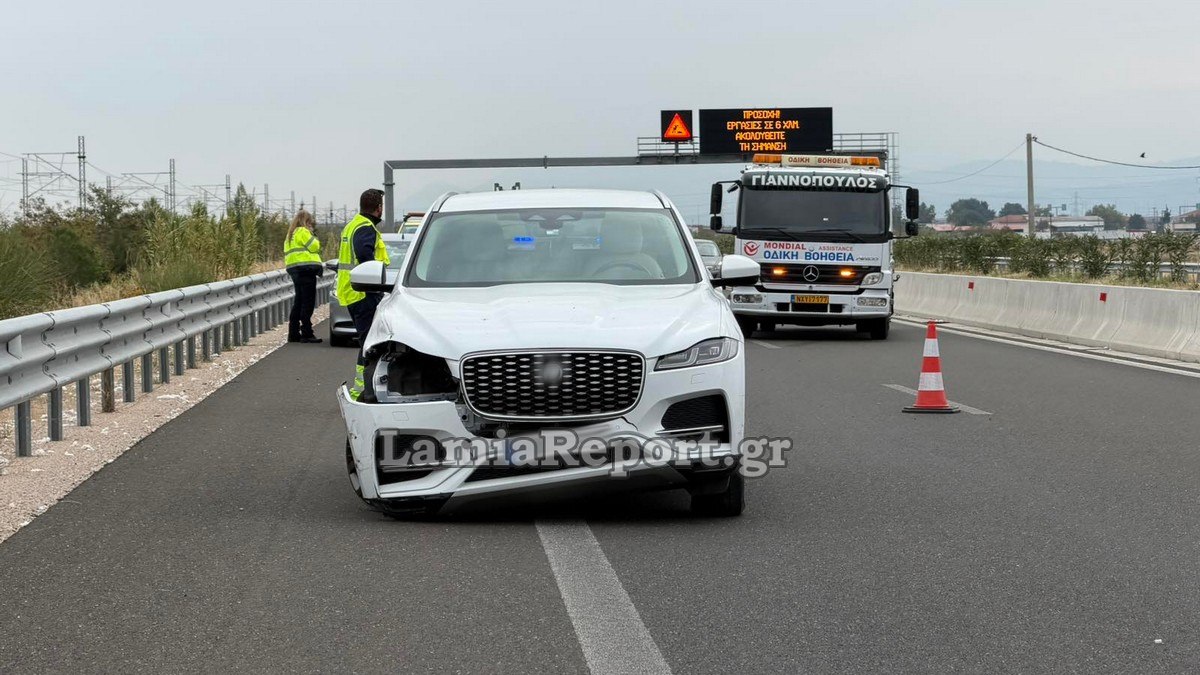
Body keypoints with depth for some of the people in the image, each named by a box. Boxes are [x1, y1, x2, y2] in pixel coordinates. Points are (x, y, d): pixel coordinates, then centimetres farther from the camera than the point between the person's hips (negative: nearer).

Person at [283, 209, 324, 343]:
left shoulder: (291, 234, 21)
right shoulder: (303, 232, -8)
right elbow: (314, 247, -11)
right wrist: (315, 239, 7)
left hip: (294, 269, 10)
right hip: (306, 269, -10)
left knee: (298, 302, 14)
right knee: (308, 302, -9)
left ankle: (293, 333, 14)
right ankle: (306, 333, -13)